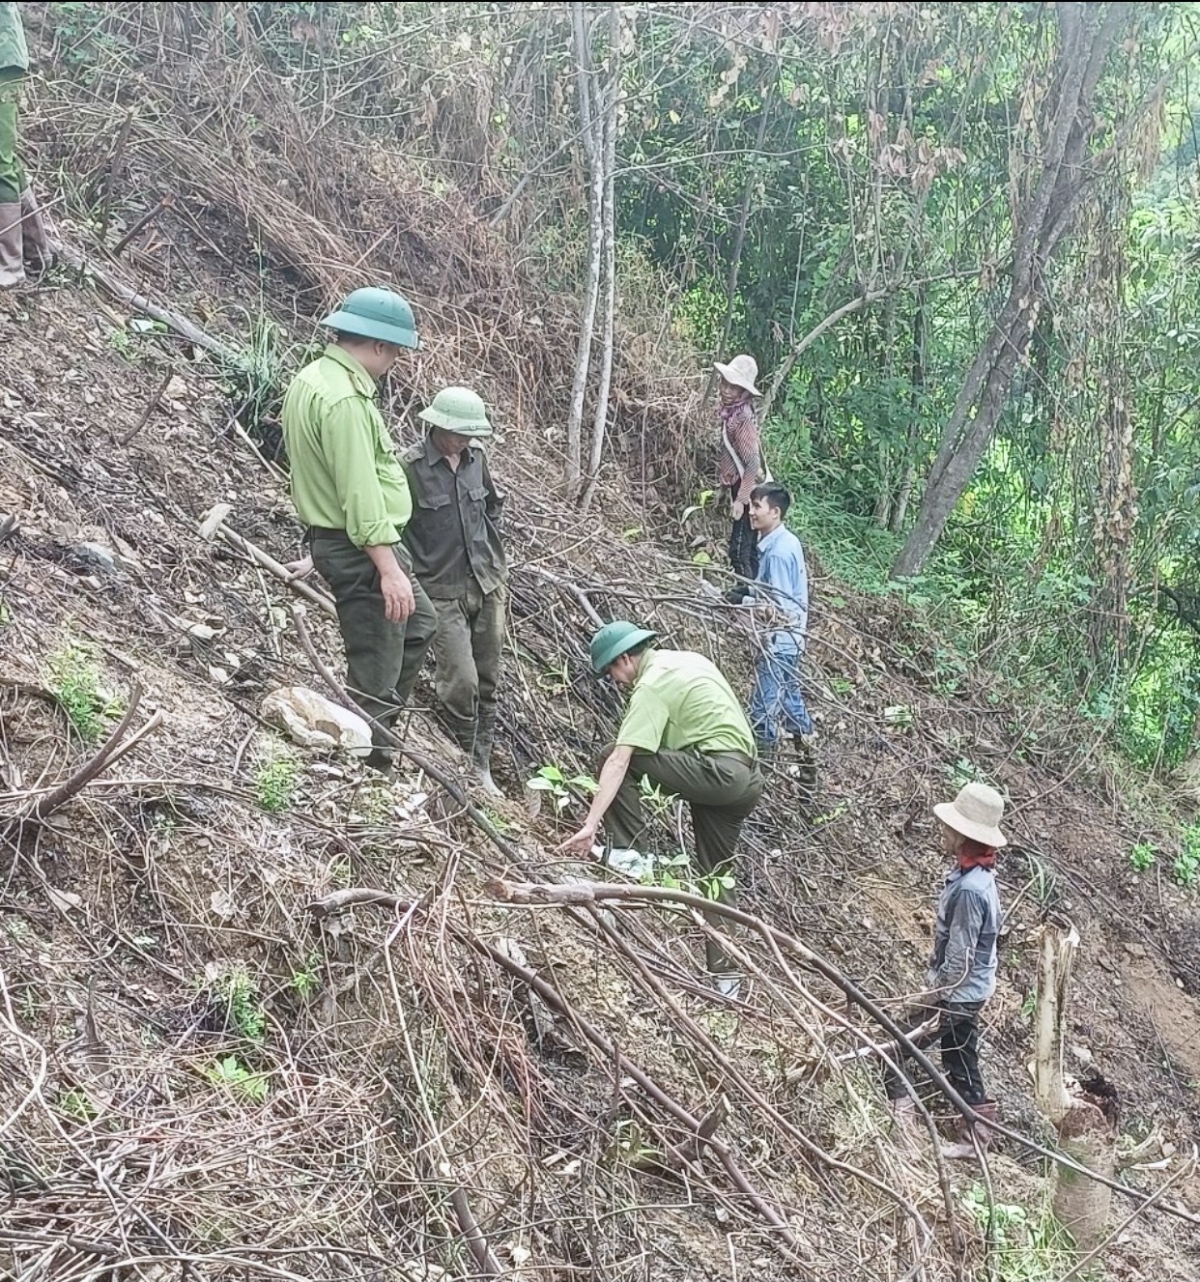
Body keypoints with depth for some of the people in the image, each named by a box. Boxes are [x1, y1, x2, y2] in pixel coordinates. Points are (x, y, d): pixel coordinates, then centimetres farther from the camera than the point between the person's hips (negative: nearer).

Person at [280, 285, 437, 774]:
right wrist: (389, 568, -26)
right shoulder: (345, 399, -23)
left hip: (334, 537, 11)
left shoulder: (311, 379, 11)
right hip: (362, 547, -11)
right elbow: (361, 493, -27)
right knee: (377, 673, -3)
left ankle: (372, 733, 30)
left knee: (419, 624, 25)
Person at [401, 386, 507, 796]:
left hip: (488, 584, 6)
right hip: (443, 592, -5)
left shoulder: (475, 456, 4)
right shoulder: (410, 467, -14)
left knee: (487, 681, 10)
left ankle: (482, 768, 22)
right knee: (461, 682, -12)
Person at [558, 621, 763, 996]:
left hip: (718, 773, -9)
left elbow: (619, 761, -17)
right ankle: (725, 974, 19)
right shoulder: (689, 659, 18)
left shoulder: (652, 686, -9)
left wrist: (591, 824, -21)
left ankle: (627, 855, -2)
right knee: (715, 873, 17)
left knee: (616, 758, -6)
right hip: (749, 778, 9)